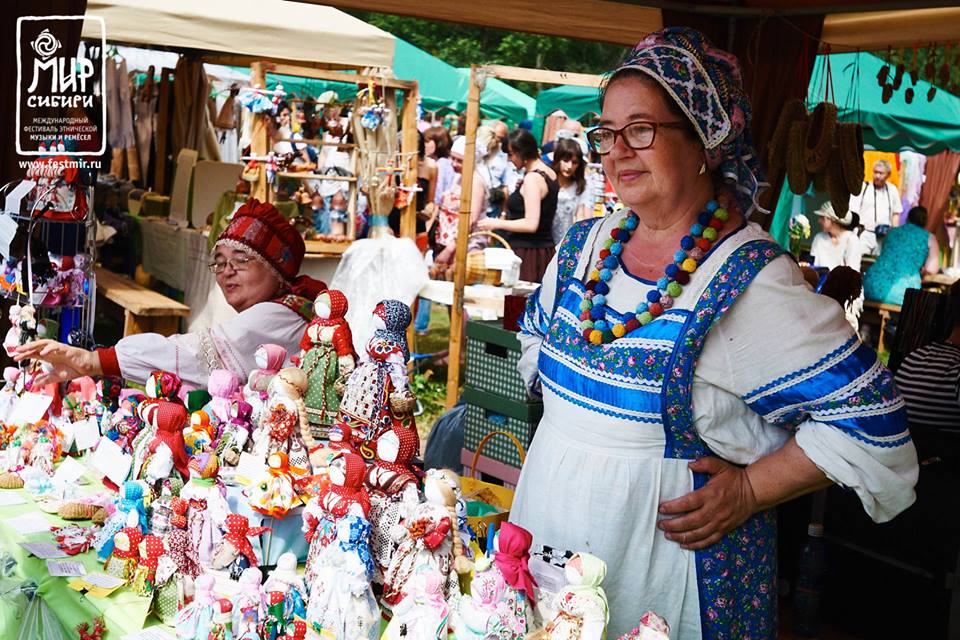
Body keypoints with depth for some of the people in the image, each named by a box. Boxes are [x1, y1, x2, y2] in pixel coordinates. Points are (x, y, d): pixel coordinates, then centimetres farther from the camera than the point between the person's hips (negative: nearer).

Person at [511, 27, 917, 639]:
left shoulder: (753, 279, -18)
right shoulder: (584, 244, 2)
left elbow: (869, 419, -17)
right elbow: (538, 336, 21)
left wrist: (749, 489, -19)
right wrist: (575, 419, 8)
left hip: (671, 538, -6)